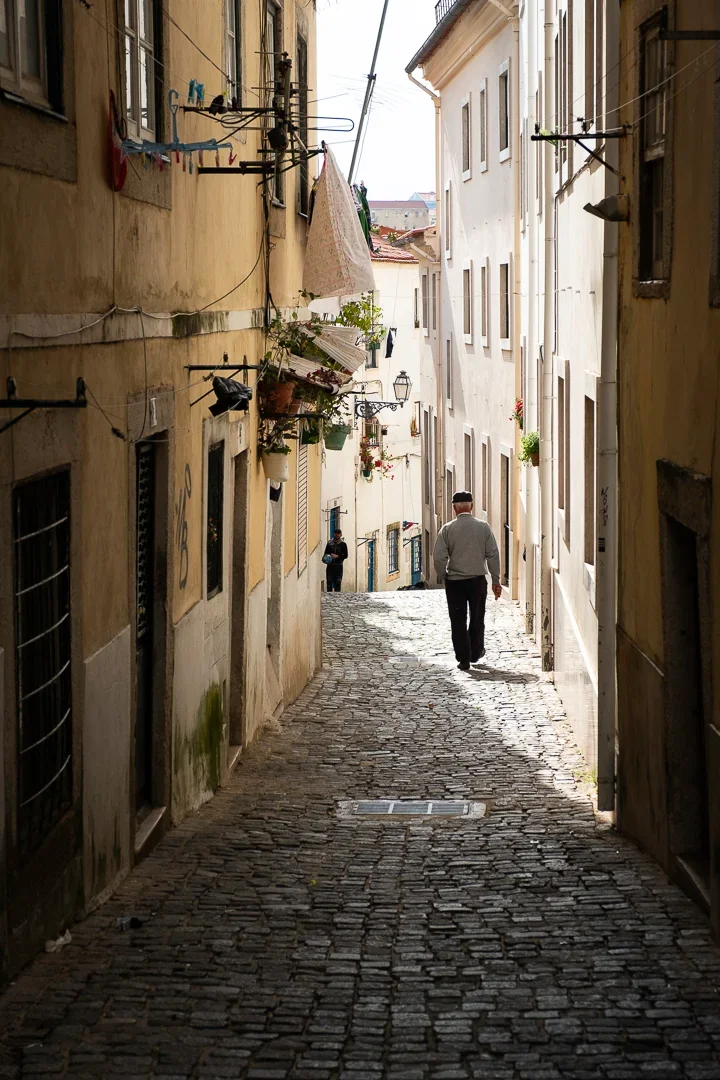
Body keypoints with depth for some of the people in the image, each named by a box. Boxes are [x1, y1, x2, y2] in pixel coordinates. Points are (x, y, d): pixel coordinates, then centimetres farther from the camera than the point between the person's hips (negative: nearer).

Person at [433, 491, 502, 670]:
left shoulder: (447, 529, -5)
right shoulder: (483, 527, -2)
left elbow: (438, 557, -9)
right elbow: (493, 555, -2)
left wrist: (443, 577, 7)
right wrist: (496, 580, 3)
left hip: (454, 581, -1)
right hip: (478, 580, 1)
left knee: (458, 621, 6)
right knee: (477, 619, 18)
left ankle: (463, 659, 3)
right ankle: (476, 653, 29)